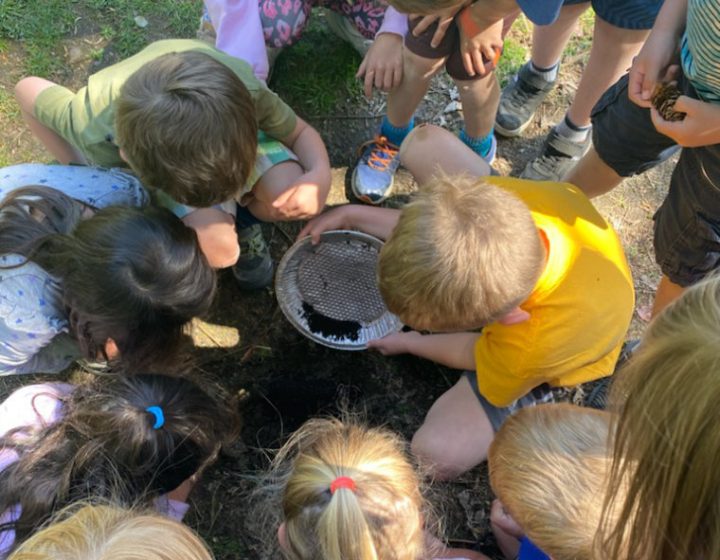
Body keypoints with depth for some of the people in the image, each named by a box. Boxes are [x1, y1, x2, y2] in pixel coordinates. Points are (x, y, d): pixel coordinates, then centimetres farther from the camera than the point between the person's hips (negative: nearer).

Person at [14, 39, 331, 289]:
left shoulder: (245, 92, -38)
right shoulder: (97, 131, -38)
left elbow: (301, 133, -19)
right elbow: (26, 90, -18)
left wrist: (320, 175, -39)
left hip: (229, 125, 2)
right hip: (161, 161, -2)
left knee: (289, 195, -27)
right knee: (218, 249, -28)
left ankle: (243, 217, 7)